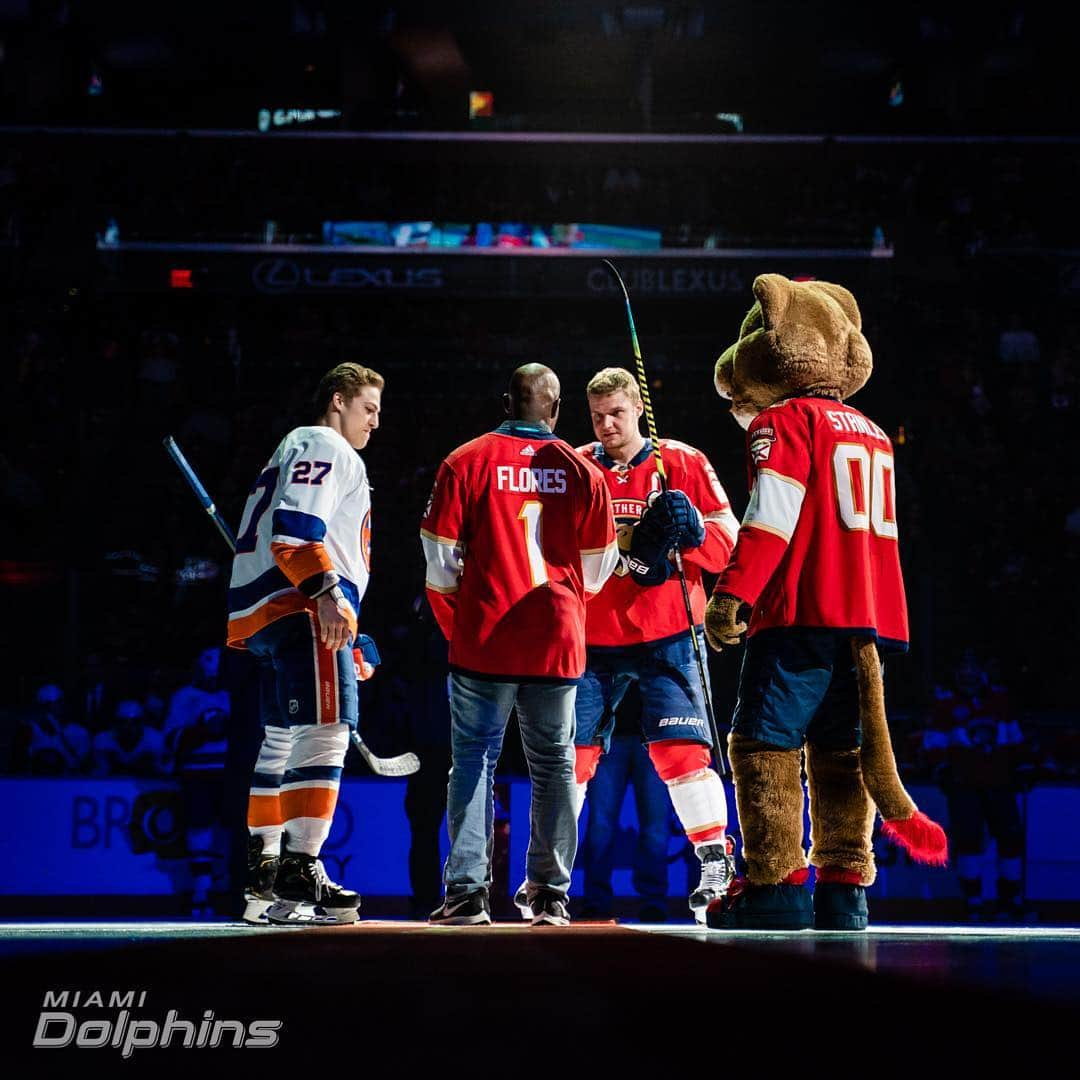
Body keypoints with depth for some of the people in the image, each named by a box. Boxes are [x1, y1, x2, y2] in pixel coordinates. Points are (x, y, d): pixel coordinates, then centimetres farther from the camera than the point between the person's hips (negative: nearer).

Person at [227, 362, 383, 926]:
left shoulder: (294, 450, 32)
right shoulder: (324, 446, -2)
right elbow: (295, 528, -17)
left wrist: (350, 646, 32)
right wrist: (327, 591, -29)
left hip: (264, 615, 11)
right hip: (302, 609, -11)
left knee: (282, 741, 16)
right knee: (323, 732, -19)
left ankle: (262, 879, 21)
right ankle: (298, 877, -27)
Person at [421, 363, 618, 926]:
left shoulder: (464, 463, -2)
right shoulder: (584, 473, 4)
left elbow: (441, 562, -2)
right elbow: (596, 573, 9)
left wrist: (453, 625, 14)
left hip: (483, 641, -1)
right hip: (556, 643, 2)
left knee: (474, 760, 4)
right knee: (553, 764, 11)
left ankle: (468, 891, -2)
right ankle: (550, 895, 13)